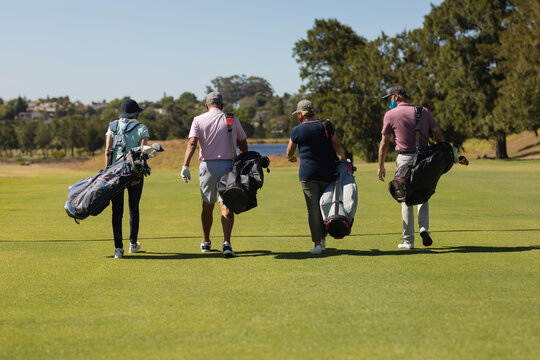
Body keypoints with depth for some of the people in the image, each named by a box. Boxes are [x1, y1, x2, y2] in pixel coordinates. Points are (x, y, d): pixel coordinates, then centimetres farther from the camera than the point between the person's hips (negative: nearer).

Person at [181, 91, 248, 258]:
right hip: (228, 166, 0)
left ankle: (206, 242, 25)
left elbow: (192, 143, -14)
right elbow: (243, 145, 7)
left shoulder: (198, 120, 0)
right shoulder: (232, 119, 4)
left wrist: (185, 165, -21)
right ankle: (227, 242, -20)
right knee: (226, 206, -4)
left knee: (207, 206, 13)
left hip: (207, 166, 0)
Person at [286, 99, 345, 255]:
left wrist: (291, 158, 34)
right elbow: (338, 147, 4)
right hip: (327, 172, 2)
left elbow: (290, 152, 13)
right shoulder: (325, 127, 3)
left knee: (313, 208, -3)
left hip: (307, 173, -2)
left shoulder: (297, 130, 0)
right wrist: (342, 160, 21)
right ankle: (323, 238, 24)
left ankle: (317, 243, -11)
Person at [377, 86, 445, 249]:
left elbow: (384, 143, 1)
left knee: (406, 199, 5)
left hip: (404, 159, -2)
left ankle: (408, 240, 6)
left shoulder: (390, 115, -1)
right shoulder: (423, 111, 7)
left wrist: (381, 166, 6)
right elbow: (439, 134, 2)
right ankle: (424, 227, -3)